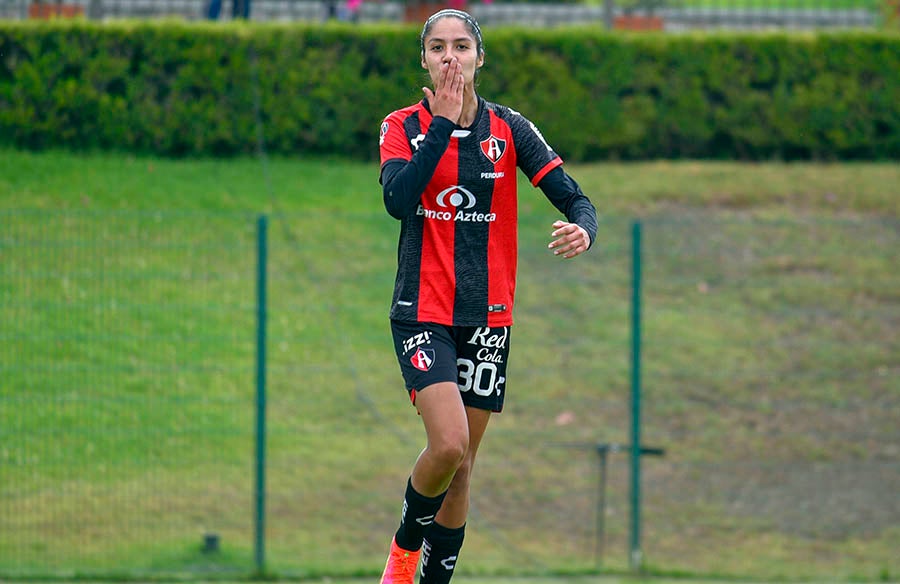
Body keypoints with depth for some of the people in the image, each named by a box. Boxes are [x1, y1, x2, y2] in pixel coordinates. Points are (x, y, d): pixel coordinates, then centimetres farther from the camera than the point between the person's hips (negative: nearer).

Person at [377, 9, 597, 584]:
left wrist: (582, 229, -27)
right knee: (449, 445, -20)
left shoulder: (510, 129, 2)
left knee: (461, 468, 7)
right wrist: (444, 123, -20)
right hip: (423, 313, -3)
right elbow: (397, 199, -20)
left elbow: (576, 199, -3)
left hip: (487, 317, 3)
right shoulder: (404, 126, -1)